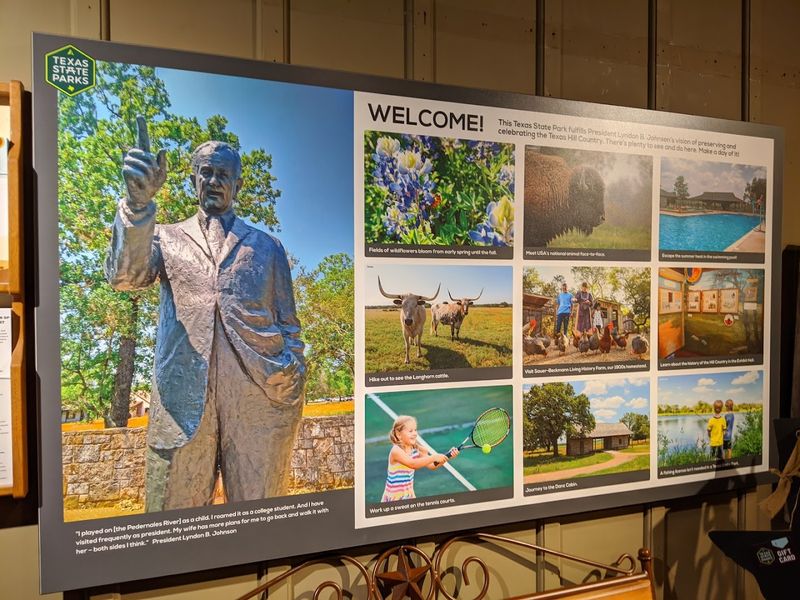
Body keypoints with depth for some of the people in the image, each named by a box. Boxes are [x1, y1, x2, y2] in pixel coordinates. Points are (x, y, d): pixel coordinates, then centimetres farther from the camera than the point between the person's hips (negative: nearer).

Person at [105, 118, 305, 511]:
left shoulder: (267, 247, 19)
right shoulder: (167, 238, 18)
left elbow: (288, 325, 17)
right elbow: (124, 276, -4)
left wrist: (291, 372, 1)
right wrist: (138, 200, -18)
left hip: (258, 398, 1)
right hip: (183, 395, 0)